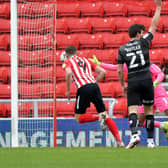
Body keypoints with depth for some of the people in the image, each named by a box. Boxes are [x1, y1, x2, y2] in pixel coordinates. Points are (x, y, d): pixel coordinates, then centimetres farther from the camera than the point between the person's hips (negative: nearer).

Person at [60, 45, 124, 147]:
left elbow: (69, 73, -10)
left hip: (83, 88, -5)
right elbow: (102, 72, 19)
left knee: (79, 118, 8)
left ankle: (99, 117, -19)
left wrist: (68, 90, -2)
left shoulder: (68, 62, 13)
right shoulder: (86, 60, 27)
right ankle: (119, 140, -9)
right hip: (94, 86, 5)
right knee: (105, 114, 5)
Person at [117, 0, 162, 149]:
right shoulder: (143, 42, 2)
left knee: (133, 110, -7)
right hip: (146, 80, 0)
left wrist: (123, 85, 18)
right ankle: (150, 140, 11)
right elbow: (154, 26, 9)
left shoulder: (122, 49, 7)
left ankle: (134, 134, -32)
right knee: (149, 110, 10)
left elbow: (119, 71, 6)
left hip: (132, 82, 0)